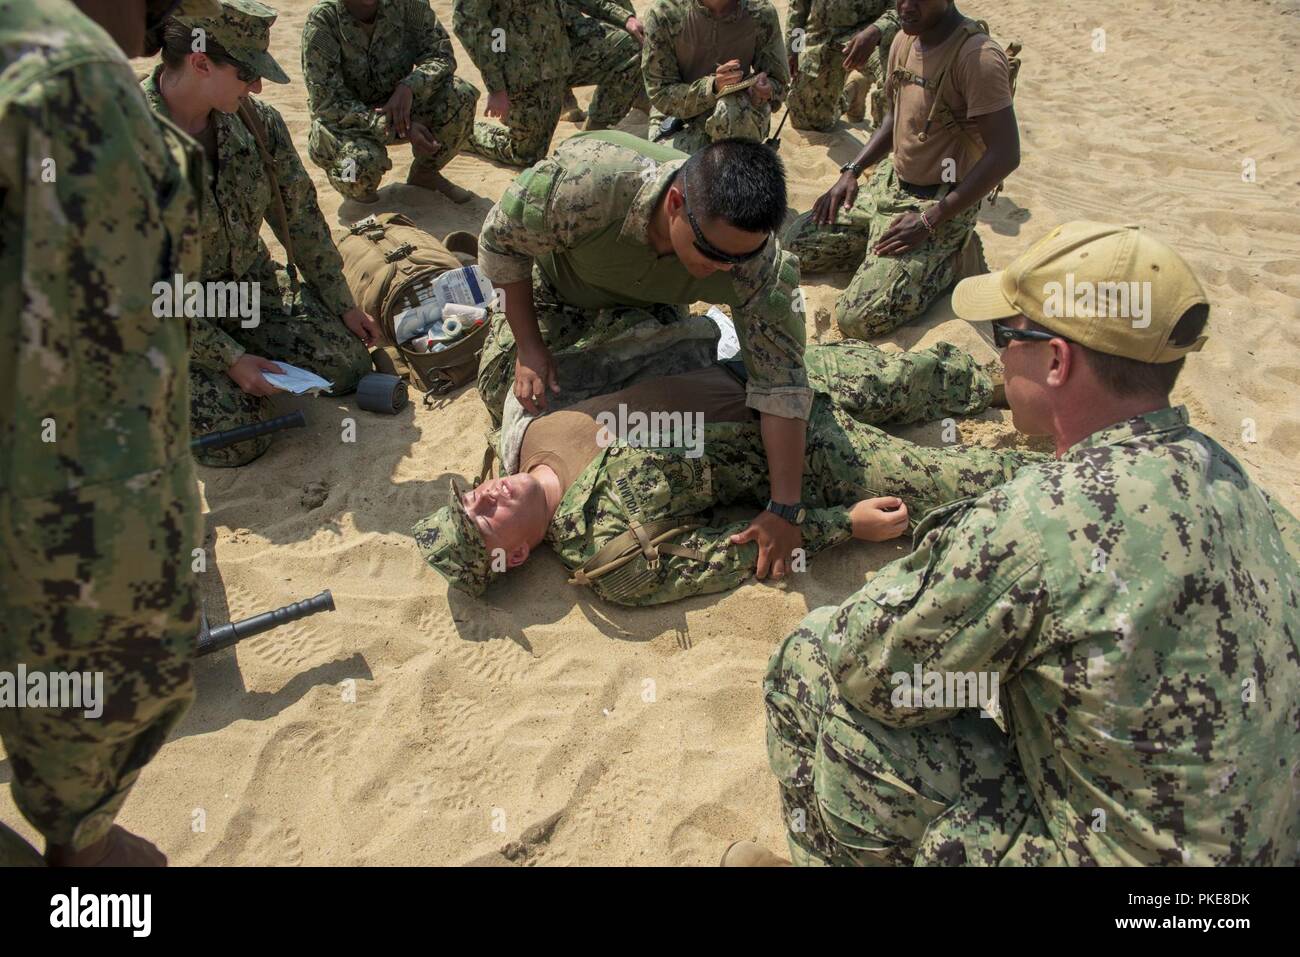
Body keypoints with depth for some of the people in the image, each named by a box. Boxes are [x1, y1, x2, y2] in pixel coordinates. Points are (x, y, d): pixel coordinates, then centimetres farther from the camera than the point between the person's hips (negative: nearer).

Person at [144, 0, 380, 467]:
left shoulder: (256, 119, -9)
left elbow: (298, 214, 3)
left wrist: (342, 305, 5)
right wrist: (229, 359, -23)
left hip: (253, 284, 5)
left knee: (348, 365, -6)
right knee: (239, 439, -19)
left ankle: (256, 349, 20)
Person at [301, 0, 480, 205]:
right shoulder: (321, 20, -23)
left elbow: (442, 54, -9)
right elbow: (326, 103, -24)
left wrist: (408, 87, -32)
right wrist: (402, 130, -34)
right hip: (343, 121, -4)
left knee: (461, 95, -21)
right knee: (364, 164, -37)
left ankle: (425, 173, 3)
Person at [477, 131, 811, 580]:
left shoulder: (758, 259, -40)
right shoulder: (588, 181, -46)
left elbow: (782, 381, -35)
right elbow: (501, 239, -26)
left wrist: (784, 509, -38)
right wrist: (528, 346, -24)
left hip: (646, 305, 1)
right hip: (557, 284, -1)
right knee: (506, 400, -1)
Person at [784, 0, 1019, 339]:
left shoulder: (979, 57, -22)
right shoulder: (905, 41, 4)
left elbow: (1005, 155, -24)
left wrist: (930, 221, -24)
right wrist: (851, 171, 7)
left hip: (941, 202, -8)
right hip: (889, 182, 8)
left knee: (859, 318, -19)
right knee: (797, 244, 3)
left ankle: (952, 258, 1)